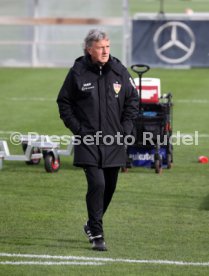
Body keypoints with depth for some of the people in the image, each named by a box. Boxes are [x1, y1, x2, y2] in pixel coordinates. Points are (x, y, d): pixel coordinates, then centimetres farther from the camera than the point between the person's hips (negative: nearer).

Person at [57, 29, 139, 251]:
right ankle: (96, 234, -8)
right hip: (88, 141, -4)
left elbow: (133, 100, 11)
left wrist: (126, 128, 1)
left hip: (114, 141, 4)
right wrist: (76, 128, -5)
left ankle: (92, 225, 33)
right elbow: (63, 102, 4)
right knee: (97, 184, -15)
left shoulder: (119, 71, 2)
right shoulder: (78, 72, -5)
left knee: (109, 187, 12)